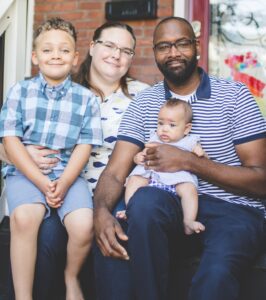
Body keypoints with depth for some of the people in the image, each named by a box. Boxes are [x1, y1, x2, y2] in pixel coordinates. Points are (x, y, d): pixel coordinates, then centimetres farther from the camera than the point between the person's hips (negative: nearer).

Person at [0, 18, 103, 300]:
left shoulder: (86, 98, 7)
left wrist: (63, 183, -14)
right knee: (23, 218, -32)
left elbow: (84, 146, 2)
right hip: (25, 171, -1)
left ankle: (71, 277, 9)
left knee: (84, 224, -25)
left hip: (68, 173, 1)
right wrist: (41, 182, -14)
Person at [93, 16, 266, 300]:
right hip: (171, 208, 4)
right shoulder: (143, 103, 8)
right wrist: (101, 210, -25)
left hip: (233, 209, -3)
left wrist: (188, 161, -16)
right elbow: (115, 172, -1)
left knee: (215, 274, -36)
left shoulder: (234, 95, -1)